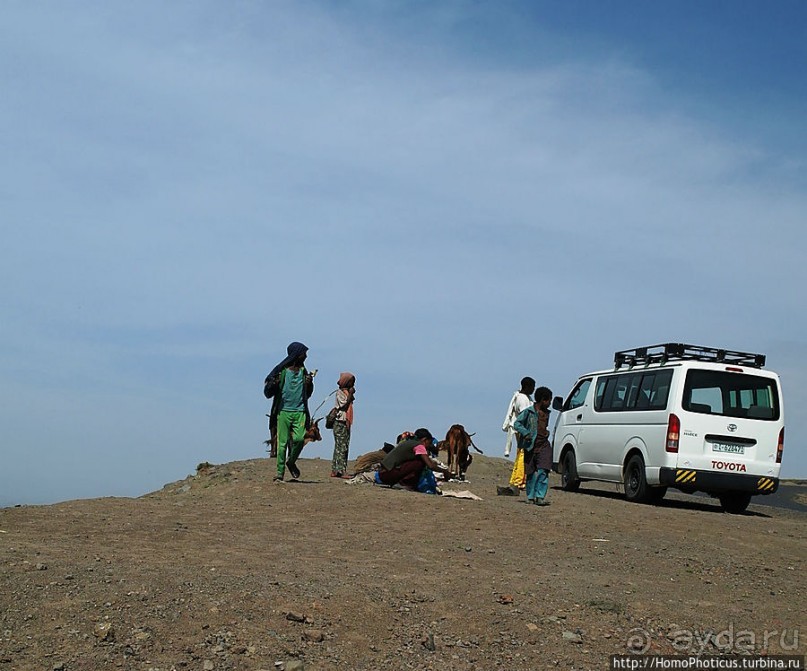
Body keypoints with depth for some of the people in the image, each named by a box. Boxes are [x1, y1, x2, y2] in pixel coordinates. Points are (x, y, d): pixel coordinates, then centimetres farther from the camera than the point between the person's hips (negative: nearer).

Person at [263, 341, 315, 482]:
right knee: (282, 442, -4)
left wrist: (309, 384, 2)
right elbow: (267, 393, 1)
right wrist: (273, 384, -20)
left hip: (299, 411, 3)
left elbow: (307, 395, 22)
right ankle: (280, 472, 3)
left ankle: (291, 462, 14)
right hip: (283, 411, -3)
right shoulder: (281, 371, -1)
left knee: (299, 439, -11)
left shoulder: (303, 371, 13)